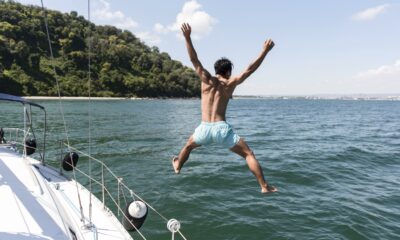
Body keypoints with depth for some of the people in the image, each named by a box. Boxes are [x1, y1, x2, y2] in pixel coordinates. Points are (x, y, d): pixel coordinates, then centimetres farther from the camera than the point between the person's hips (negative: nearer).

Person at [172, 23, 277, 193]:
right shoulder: (230, 83, 2)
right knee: (249, 154, 7)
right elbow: (250, 69, 2)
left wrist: (187, 38, -2)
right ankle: (264, 186, 2)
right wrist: (265, 51, 7)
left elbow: (194, 60, 1)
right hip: (222, 128, -2)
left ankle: (177, 166, 54)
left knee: (188, 146, 34)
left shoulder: (207, 79, 4)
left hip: (204, 128, 2)